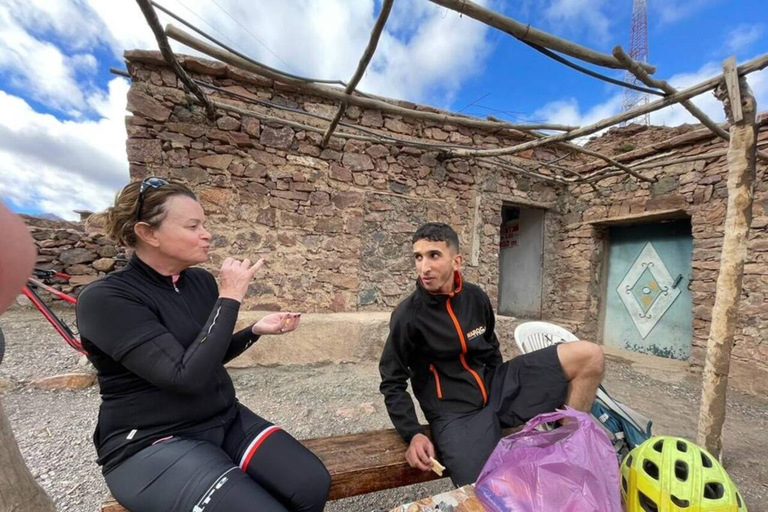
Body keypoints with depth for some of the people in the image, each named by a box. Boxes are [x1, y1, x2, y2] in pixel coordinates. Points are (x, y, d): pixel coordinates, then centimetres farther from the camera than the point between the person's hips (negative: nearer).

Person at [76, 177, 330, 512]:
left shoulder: (201, 281, 1)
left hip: (225, 420, 5)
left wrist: (256, 330, -3)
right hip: (151, 443, -5)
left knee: (313, 485, -10)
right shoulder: (105, 298, -17)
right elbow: (186, 377, -27)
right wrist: (230, 299, -24)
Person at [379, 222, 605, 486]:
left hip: (496, 387, 5)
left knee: (589, 355, -3)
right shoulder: (407, 316, -16)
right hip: (457, 414, -4)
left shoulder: (476, 297, -1)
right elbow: (392, 383, -6)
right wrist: (413, 434, -15)